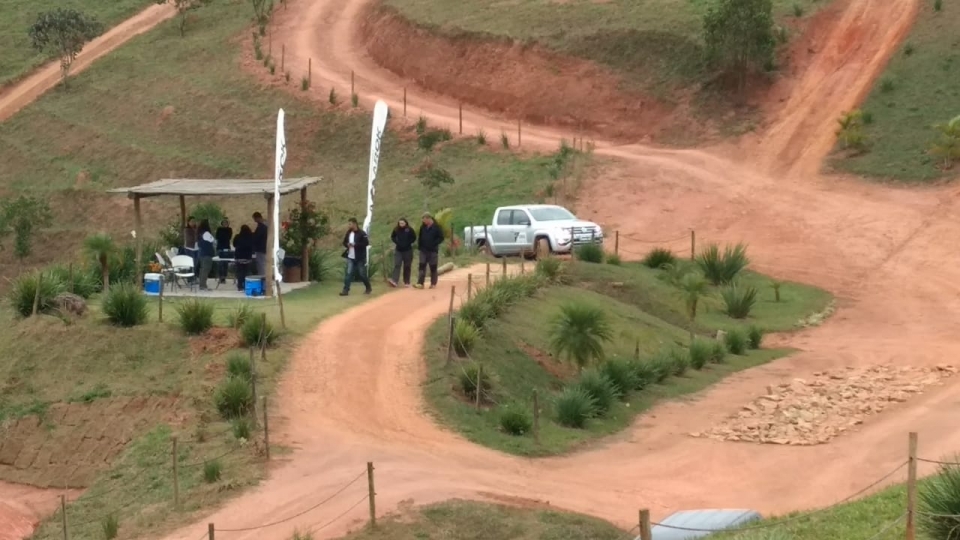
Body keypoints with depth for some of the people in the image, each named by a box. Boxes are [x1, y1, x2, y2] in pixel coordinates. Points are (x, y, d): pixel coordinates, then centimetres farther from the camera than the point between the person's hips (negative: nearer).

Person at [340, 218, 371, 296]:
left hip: (360, 258, -5)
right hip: (350, 257, 5)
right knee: (348, 273, -4)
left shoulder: (361, 233, -12)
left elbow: (366, 243, -19)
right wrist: (347, 245, -6)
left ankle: (368, 288, 25)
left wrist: (355, 245, -23)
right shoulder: (348, 233, 8)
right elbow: (345, 242, 19)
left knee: (362, 273, 5)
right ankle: (346, 290, -3)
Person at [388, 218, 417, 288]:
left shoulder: (409, 230, -8)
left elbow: (414, 238, -1)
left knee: (407, 266, 5)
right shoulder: (396, 229, -1)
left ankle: (406, 282, 12)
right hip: (398, 250, 2)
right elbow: (392, 237, 12)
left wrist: (408, 243, -11)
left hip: (407, 250, -2)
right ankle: (394, 280, -22)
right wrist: (396, 242, -3)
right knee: (397, 265, -10)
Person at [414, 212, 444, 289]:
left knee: (433, 267, 5)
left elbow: (441, 238, -8)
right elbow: (420, 237, 16)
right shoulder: (423, 227, 5)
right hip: (423, 250, 4)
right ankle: (420, 283, -8)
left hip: (433, 251, -4)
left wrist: (433, 244, -17)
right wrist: (419, 246, 7)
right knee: (422, 266, -4)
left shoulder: (436, 227, -9)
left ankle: (433, 283, 13)